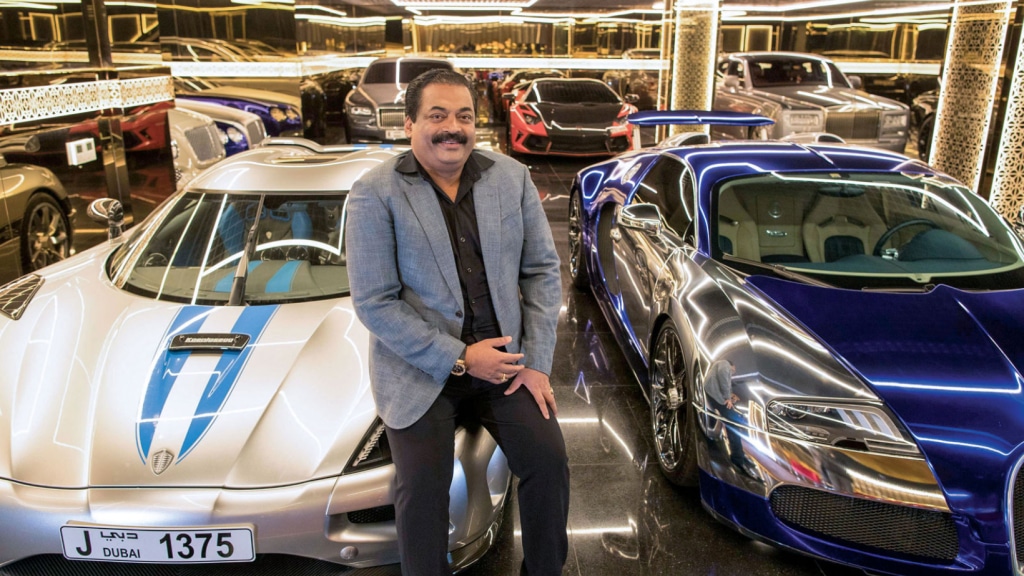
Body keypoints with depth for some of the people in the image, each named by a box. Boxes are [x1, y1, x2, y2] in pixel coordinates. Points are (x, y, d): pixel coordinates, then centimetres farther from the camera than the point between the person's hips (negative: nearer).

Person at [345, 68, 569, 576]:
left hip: (504, 356, 3)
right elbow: (374, 303, -11)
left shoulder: (512, 177, 3)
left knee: (548, 459, -7)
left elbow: (542, 271, 5)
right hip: (419, 368, -3)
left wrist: (537, 361, -3)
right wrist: (459, 359, -15)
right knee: (423, 485, -15)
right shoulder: (375, 194, -8)